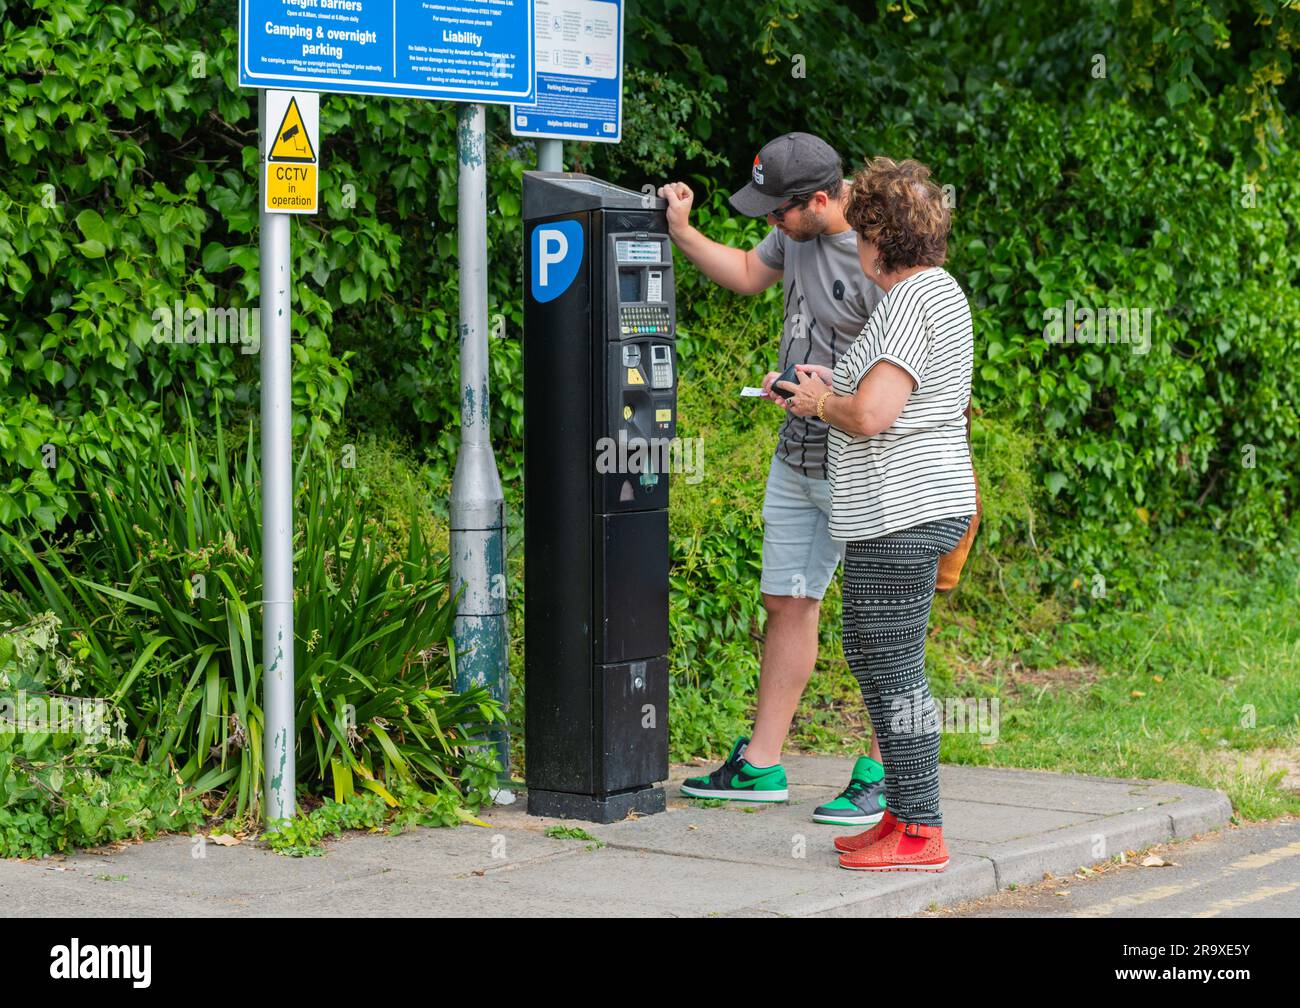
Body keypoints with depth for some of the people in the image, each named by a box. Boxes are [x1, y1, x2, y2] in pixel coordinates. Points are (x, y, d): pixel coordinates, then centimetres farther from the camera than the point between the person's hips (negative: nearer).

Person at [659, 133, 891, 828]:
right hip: (798, 455, 9)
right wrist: (680, 231, 13)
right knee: (787, 602, 13)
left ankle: (880, 773, 7)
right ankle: (760, 765, 21)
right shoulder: (798, 230, 4)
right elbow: (747, 275, 24)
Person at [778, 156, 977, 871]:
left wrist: (821, 403, -6)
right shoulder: (939, 289, 16)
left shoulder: (909, 302, -18)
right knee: (869, 656, 17)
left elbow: (871, 415, -26)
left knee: (895, 671, -5)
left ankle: (920, 834, 1)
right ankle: (903, 813, 24)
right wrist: (833, 386, 20)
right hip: (918, 506, 11)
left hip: (901, 515, -11)